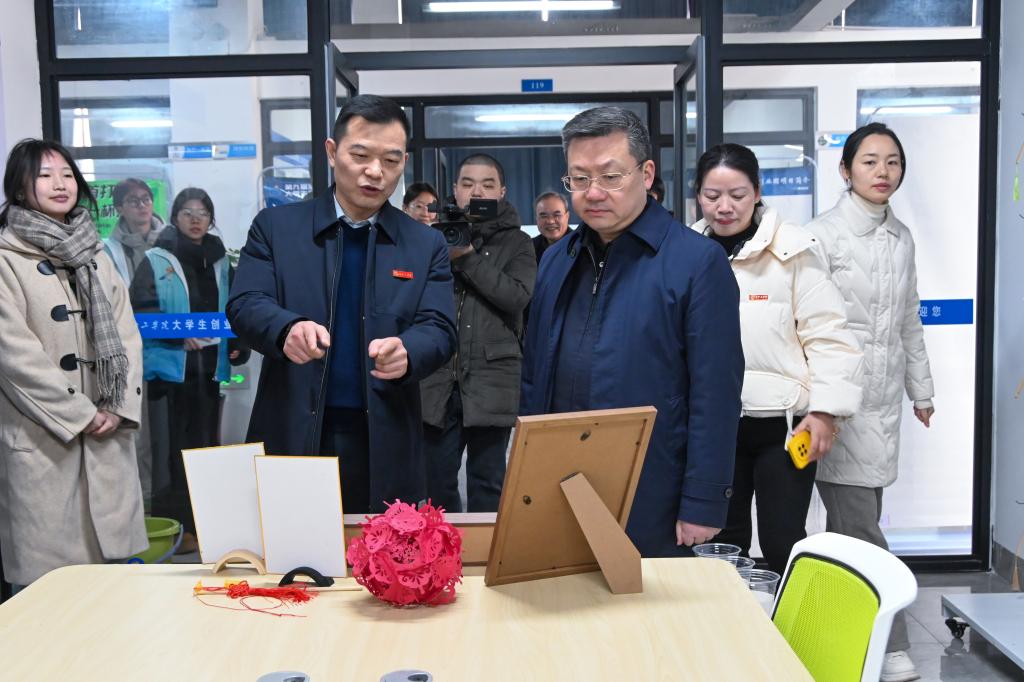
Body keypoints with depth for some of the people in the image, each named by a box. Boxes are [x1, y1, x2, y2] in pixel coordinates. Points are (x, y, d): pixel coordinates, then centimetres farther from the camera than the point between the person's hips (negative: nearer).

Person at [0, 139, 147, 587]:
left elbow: (126, 333, 9)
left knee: (114, 553, 7)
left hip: (108, 430, 5)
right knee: (48, 574, 0)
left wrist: (120, 406, -3)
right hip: (43, 435, -5)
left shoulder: (94, 253, 14)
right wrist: (79, 414, -11)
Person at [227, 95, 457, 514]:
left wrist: (405, 353, -26)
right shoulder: (275, 227, 4)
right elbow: (244, 305, -4)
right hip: (292, 438, 0)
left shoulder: (426, 244, 5)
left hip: (384, 446, 1)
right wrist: (288, 329, -27)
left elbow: (439, 330, -2)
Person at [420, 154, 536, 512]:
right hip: (438, 379, 2)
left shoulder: (516, 243, 6)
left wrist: (467, 256, -15)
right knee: (437, 483, 9)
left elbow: (517, 295, -11)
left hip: (491, 380, -2)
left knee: (487, 484, 7)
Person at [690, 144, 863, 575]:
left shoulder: (791, 251, -7)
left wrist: (825, 411, -13)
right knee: (723, 542, 14)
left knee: (782, 543, 3)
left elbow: (828, 335, -7)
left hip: (783, 423, -3)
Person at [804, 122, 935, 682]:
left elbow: (909, 321, 20)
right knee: (860, 529, -7)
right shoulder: (823, 235, -7)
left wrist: (921, 389, 22)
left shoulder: (901, 237, 13)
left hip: (884, 400, 6)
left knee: (851, 525, 11)